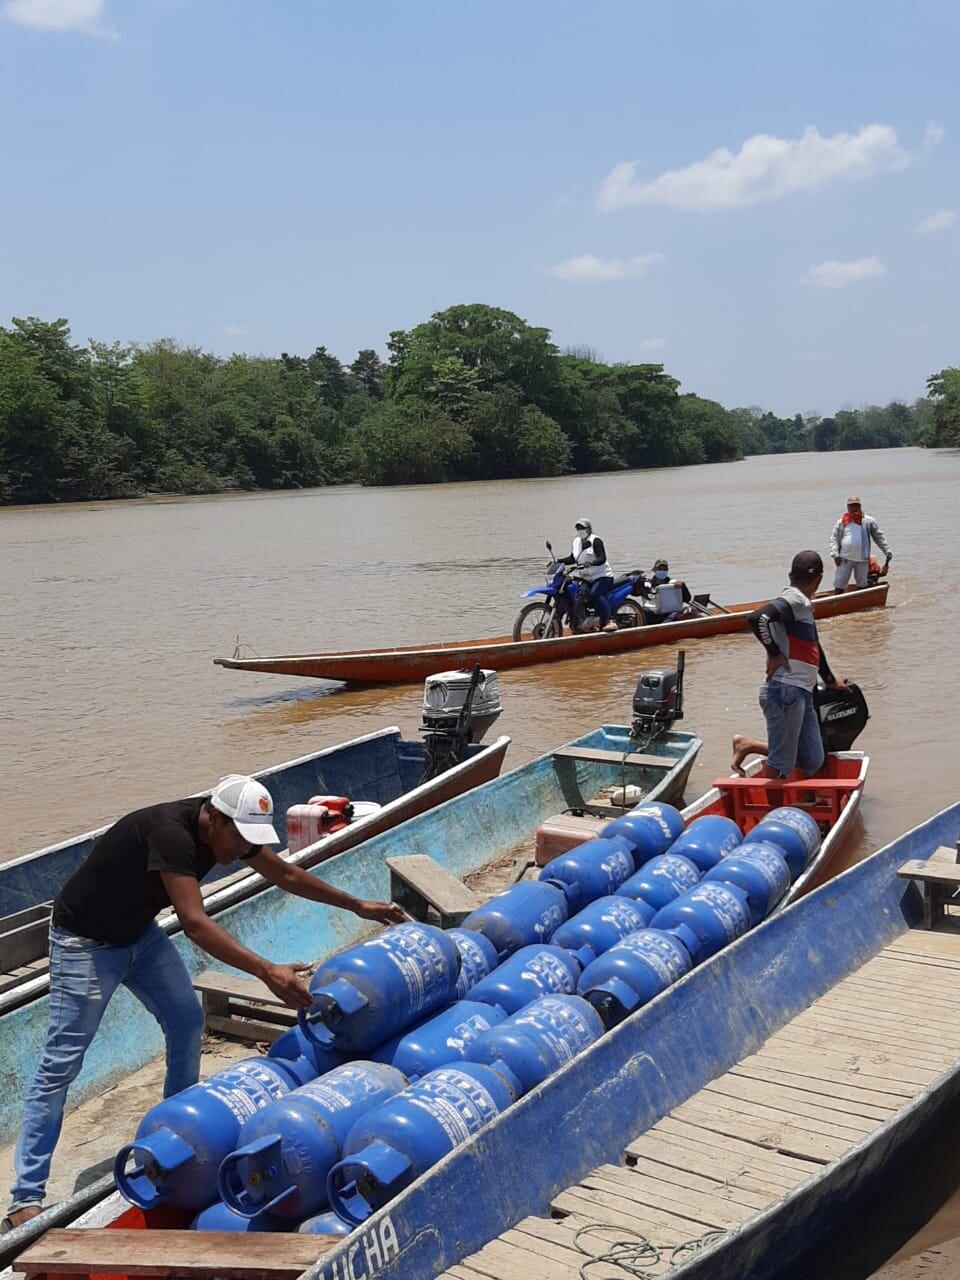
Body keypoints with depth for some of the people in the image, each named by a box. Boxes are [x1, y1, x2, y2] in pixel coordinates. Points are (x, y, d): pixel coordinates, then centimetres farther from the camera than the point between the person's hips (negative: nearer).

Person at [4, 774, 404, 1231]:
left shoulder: (228, 828, -9)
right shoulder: (170, 833, -34)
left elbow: (284, 874, 4)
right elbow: (195, 923, -42)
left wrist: (358, 906, 7)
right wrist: (267, 971, -47)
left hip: (140, 932, 9)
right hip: (86, 942, -8)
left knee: (187, 1023, 8)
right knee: (61, 1063, -7)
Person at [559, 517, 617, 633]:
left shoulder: (595, 541, -10)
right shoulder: (576, 542, 13)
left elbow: (602, 558, -21)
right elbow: (572, 559, 20)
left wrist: (591, 563, -40)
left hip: (602, 576, -9)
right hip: (586, 579, 9)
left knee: (595, 594, -32)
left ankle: (610, 622, -40)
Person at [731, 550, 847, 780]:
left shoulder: (804, 605, 18)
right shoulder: (794, 600, -13)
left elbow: (813, 647, 32)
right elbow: (757, 618, -31)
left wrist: (831, 681, 44)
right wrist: (775, 654, -19)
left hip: (802, 694, 9)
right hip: (785, 692, -9)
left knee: (812, 761, 9)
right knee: (781, 767, -4)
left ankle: (748, 745, 15)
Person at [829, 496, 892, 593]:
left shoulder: (868, 521, 5)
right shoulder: (841, 522, 5)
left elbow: (879, 537, 7)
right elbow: (834, 539, 2)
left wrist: (887, 552, 0)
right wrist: (835, 554, -12)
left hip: (862, 559, 1)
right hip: (845, 559, -1)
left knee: (862, 585, 13)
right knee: (839, 585, -2)